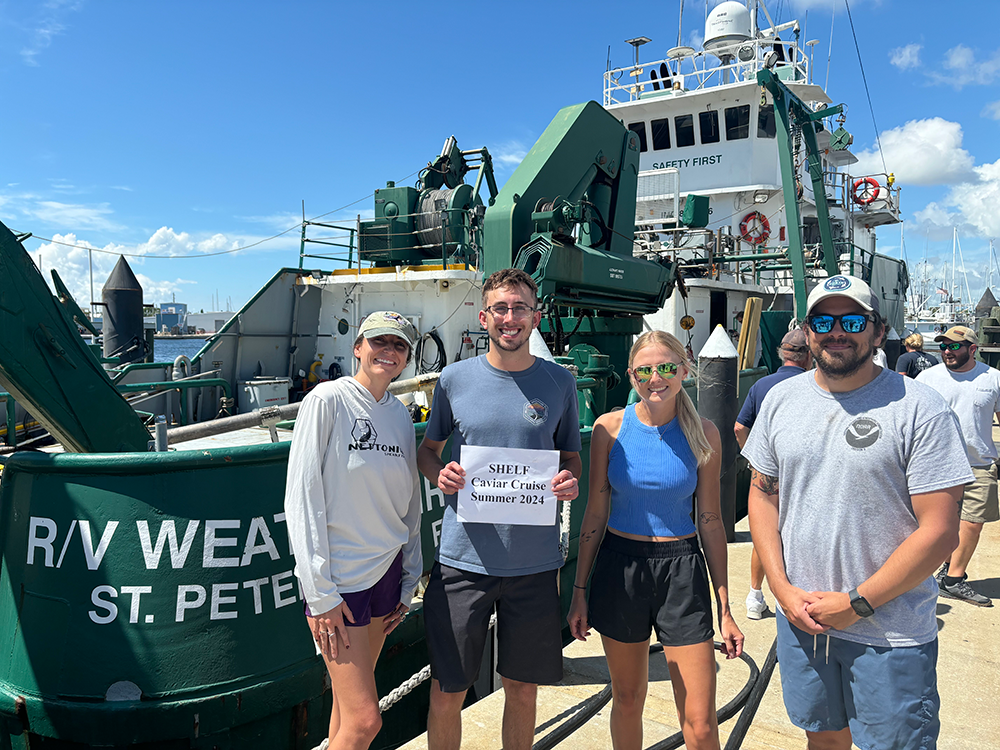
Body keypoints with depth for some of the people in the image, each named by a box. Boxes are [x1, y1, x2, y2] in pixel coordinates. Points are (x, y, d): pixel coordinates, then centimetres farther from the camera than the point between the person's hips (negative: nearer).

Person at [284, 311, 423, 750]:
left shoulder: (401, 416, 8)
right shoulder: (327, 400, -11)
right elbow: (302, 498, -13)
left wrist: (408, 584, 12)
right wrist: (320, 593, -15)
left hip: (385, 571, 6)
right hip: (339, 579, -6)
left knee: (349, 703, 16)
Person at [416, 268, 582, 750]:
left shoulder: (559, 383, 3)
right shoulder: (454, 379, 1)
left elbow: (571, 457, 12)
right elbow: (427, 451, 11)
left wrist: (570, 482, -10)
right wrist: (440, 473, -11)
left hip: (534, 562, 1)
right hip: (463, 560, 0)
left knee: (522, 690, 14)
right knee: (446, 693, 7)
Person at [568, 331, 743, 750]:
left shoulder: (703, 434, -3)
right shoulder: (610, 428, -4)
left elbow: (711, 521, 1)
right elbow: (596, 512, 2)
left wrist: (725, 609, 2)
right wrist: (580, 591, 2)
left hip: (682, 572, 0)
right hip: (620, 568, 1)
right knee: (627, 700, 15)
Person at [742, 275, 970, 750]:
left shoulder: (920, 409, -13)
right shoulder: (781, 399, 2)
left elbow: (939, 531, -14)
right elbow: (762, 495, 7)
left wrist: (856, 603, -14)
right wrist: (782, 588, -3)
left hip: (890, 634, -4)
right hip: (800, 618, 4)